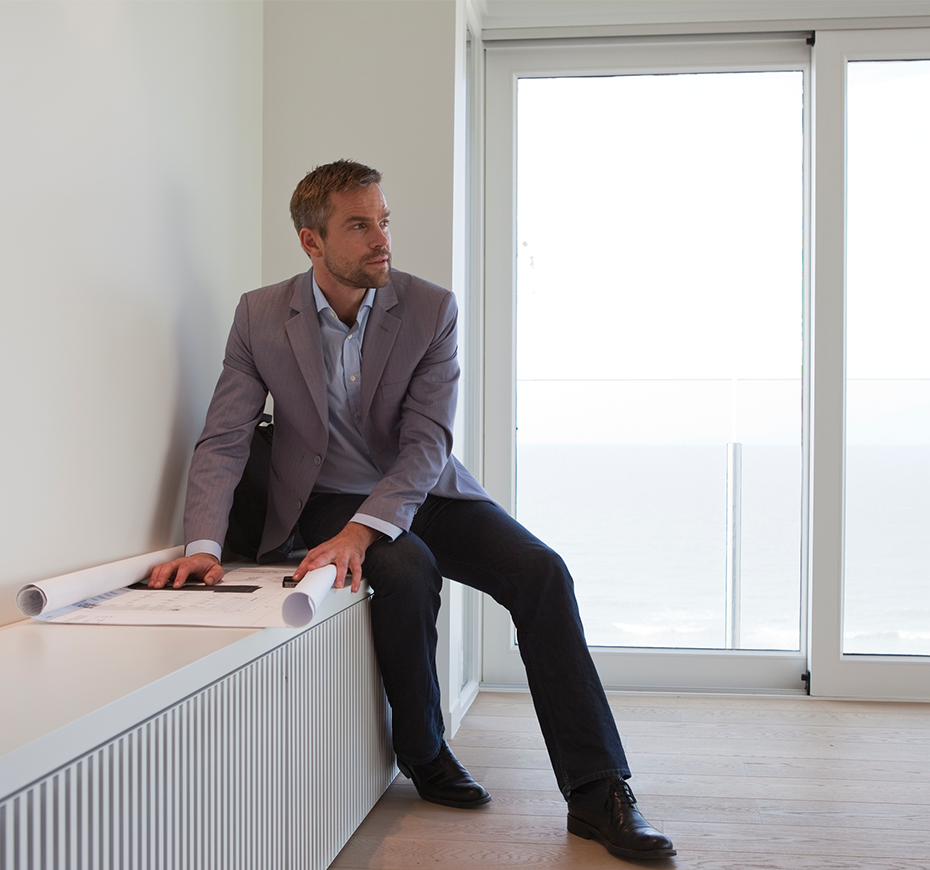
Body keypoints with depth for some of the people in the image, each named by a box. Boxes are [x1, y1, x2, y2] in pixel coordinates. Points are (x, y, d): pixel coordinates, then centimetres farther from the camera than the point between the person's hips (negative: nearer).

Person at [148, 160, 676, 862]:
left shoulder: (431, 309, -10)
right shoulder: (261, 316, -7)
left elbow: (427, 441, -18)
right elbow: (224, 441, -9)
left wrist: (363, 529, -34)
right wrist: (204, 547, -25)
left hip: (422, 490, 1)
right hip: (329, 496, -1)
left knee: (541, 572, -21)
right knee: (407, 571, -33)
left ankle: (598, 792, -18)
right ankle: (422, 752, -7)